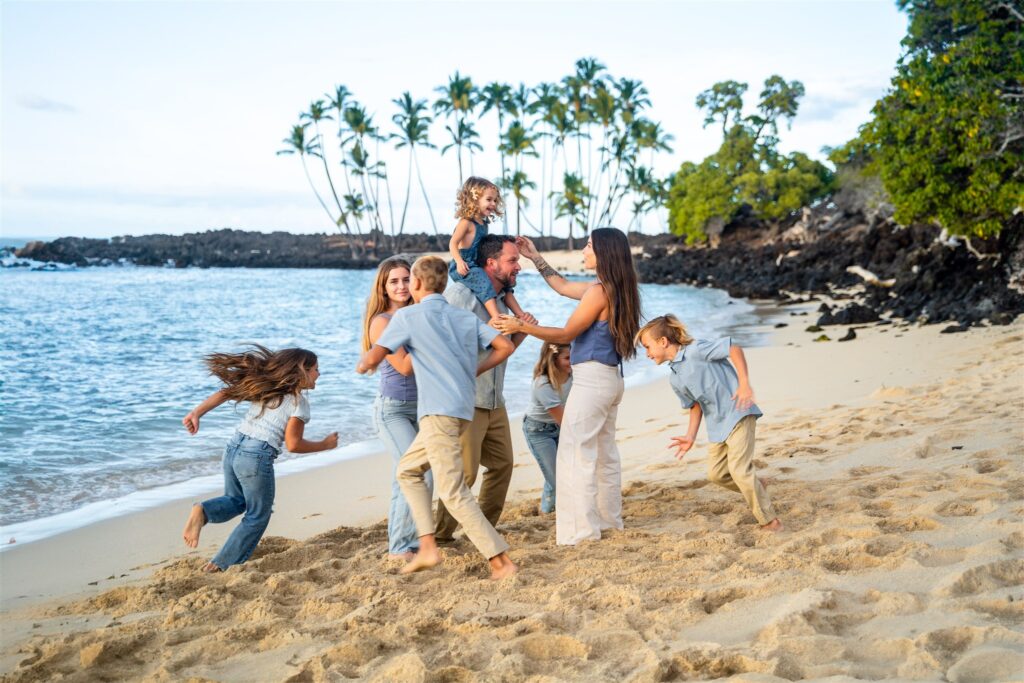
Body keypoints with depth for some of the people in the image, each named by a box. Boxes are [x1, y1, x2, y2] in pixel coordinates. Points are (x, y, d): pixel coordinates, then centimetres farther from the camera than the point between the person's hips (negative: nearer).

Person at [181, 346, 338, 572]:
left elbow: (225, 393, 6)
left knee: (235, 501, 29)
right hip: (257, 457, -6)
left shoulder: (265, 386, 14)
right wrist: (324, 445, 5)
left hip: (233, 448, 7)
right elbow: (293, 444, -8)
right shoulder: (299, 402, -5)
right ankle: (221, 566, 13)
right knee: (257, 517, 13)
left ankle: (203, 511, -1)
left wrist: (197, 412, 1)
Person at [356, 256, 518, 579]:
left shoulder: (407, 316, -2)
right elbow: (505, 346, 6)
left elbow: (372, 359, -5)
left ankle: (502, 562, -8)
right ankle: (427, 547, 14)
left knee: (454, 493, -5)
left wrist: (361, 365, 19)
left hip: (439, 412, -8)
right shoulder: (465, 317, 15)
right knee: (408, 469, 21)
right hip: (463, 409, 8)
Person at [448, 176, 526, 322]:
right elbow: (453, 243, -20)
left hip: (478, 266, 10)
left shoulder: (484, 223, 14)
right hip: (464, 267, -10)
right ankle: (497, 318, -45)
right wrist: (459, 261, -36)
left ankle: (521, 315, 14)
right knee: (485, 284, -32)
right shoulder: (466, 222, -12)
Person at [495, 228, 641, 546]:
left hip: (591, 379, -10)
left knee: (576, 454, -6)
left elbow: (566, 334, -12)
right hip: (610, 379, 10)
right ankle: (609, 520, 26)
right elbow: (563, 287, 25)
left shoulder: (599, 291, -16)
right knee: (604, 453, 17)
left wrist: (522, 326, -13)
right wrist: (535, 257, 28)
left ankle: (582, 530, -4)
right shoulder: (615, 290, 13)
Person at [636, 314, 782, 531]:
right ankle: (755, 488, 32)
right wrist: (690, 436, 8)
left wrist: (744, 383, -26)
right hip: (716, 424, 9)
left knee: (738, 470, -13)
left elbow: (734, 349, -18)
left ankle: (770, 522, 0)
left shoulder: (695, 350, -14)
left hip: (737, 414, -9)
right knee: (716, 473, 9)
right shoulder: (674, 379, 10)